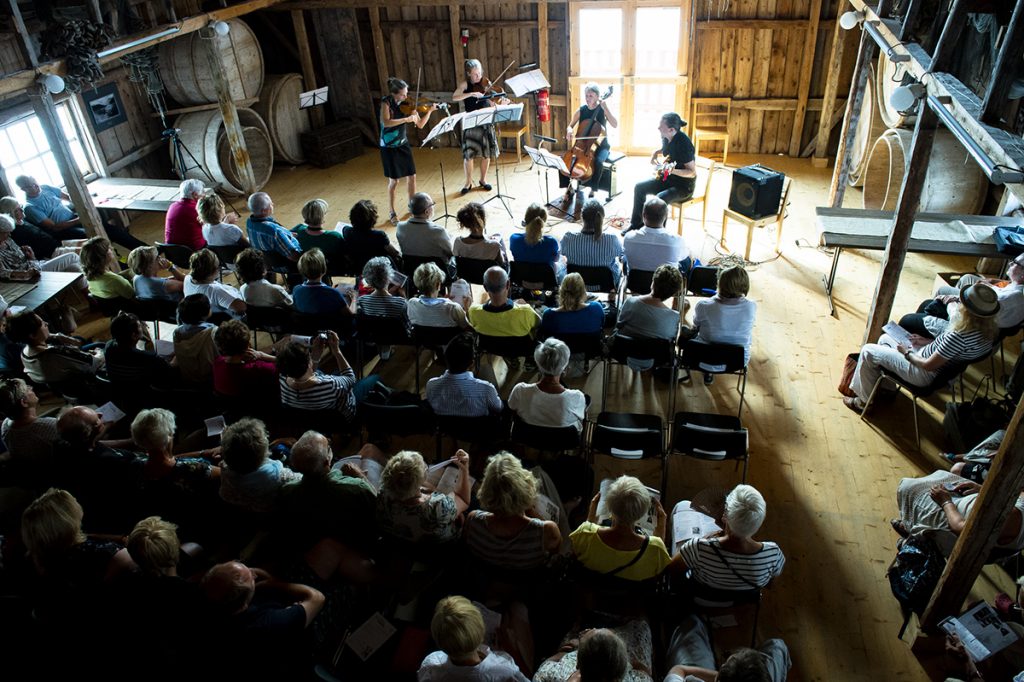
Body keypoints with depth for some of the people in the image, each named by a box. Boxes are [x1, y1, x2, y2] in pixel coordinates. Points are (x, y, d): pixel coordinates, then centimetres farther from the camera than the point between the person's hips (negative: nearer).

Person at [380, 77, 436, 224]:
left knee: (412, 176, 8)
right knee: (394, 181, 0)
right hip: (389, 147, -5)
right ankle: (393, 213, 15)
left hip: (403, 144, 5)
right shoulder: (386, 103, -14)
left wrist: (429, 111, -15)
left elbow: (420, 124, -1)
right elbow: (386, 122, -31)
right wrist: (407, 119, -32)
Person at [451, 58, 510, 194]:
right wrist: (472, 93, -28)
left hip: (486, 122, 2)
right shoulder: (465, 84, -3)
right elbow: (454, 97, -19)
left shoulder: (486, 83, 1)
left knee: (486, 153, 6)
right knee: (468, 154, -3)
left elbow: (492, 103, -5)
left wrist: (501, 103, -26)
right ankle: (469, 182, 14)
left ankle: (483, 179, 25)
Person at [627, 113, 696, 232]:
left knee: (660, 199, -33)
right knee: (639, 187, -2)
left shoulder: (683, 143, -27)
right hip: (667, 178, 9)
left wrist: (673, 170, -39)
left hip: (684, 185, -9)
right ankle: (636, 225, 9)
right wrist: (656, 153, 3)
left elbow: (692, 172, -25)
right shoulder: (666, 137, -4)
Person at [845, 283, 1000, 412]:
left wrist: (907, 353, -10)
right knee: (885, 338, 23)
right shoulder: (987, 329, -8)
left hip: (925, 375, -9)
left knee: (867, 351, -1)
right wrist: (927, 342, 6)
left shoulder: (959, 336, -35)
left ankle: (864, 401, 14)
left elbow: (929, 365, -26)